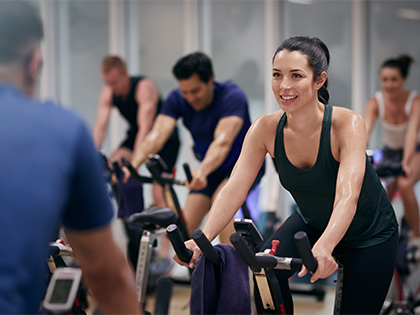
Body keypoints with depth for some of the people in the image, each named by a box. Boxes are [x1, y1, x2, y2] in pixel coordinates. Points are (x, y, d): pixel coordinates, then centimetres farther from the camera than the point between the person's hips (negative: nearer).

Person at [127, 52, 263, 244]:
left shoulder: (232, 96, -27)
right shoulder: (176, 100, -13)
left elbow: (223, 141, -43)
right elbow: (157, 135, -27)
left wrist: (202, 171, -61)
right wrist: (133, 164, -46)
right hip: (211, 169, 5)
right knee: (186, 227, -7)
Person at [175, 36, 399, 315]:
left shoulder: (347, 124, -31)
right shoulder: (265, 129, -19)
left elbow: (347, 197, -43)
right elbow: (234, 189, -25)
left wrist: (323, 248, -61)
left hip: (370, 232, -3)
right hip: (312, 222, 3)